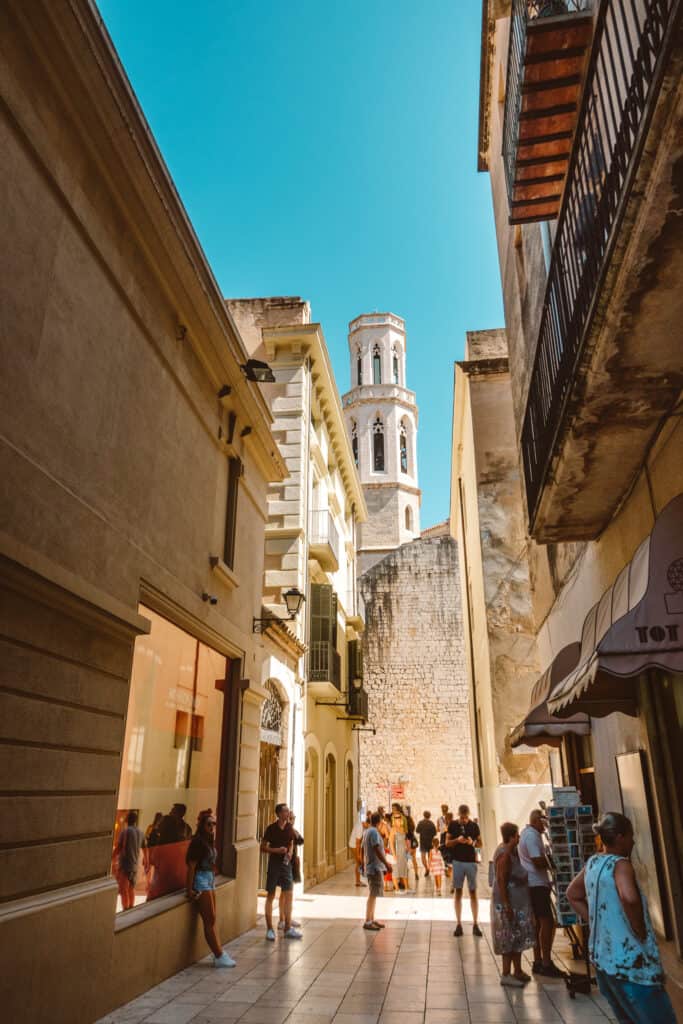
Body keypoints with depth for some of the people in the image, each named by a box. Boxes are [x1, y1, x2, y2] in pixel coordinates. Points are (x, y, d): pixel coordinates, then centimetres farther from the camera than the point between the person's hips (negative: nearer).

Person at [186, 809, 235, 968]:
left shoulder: (210, 841, 9)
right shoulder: (198, 841, -17)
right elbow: (191, 866, -18)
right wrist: (189, 890, -19)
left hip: (210, 880, 9)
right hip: (201, 880, -9)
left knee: (211, 920, 14)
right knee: (210, 920, -1)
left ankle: (219, 953, 21)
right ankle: (219, 957, 5)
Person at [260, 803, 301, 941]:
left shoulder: (289, 828, 3)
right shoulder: (271, 828, -11)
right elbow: (263, 847, -7)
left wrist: (290, 852, -3)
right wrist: (276, 850, -19)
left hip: (286, 864, 4)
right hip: (274, 864, -4)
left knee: (288, 895, 3)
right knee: (270, 896, 4)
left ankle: (288, 928, 13)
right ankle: (269, 929, 14)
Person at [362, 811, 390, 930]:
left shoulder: (366, 831, 12)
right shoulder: (374, 832, -17)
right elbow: (377, 850, -24)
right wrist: (386, 863, -21)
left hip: (370, 867, 10)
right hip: (375, 867, -10)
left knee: (372, 894, 15)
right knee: (372, 895, -6)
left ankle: (372, 920, 21)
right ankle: (367, 922, -3)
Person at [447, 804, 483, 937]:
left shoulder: (474, 825, 0)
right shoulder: (453, 825, -1)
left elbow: (480, 843, 6)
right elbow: (447, 843, 1)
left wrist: (472, 842, -15)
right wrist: (457, 840, -18)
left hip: (471, 861, 0)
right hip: (457, 861, 0)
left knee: (473, 892, 3)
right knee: (458, 892, 5)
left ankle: (475, 924, 9)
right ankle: (458, 924, 11)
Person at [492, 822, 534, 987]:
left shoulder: (511, 851, 7)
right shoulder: (504, 854, -23)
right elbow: (501, 881, -24)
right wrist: (506, 904, -25)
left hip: (518, 902, 10)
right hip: (509, 902, -10)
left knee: (518, 937, 17)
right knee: (510, 938, -1)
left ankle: (518, 971, 28)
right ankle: (506, 975, 8)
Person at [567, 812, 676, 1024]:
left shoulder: (592, 863, 9)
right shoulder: (620, 864, -16)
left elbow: (572, 894, 21)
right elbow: (629, 897, -35)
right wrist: (640, 932, -19)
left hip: (602, 957, 9)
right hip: (629, 961, -8)